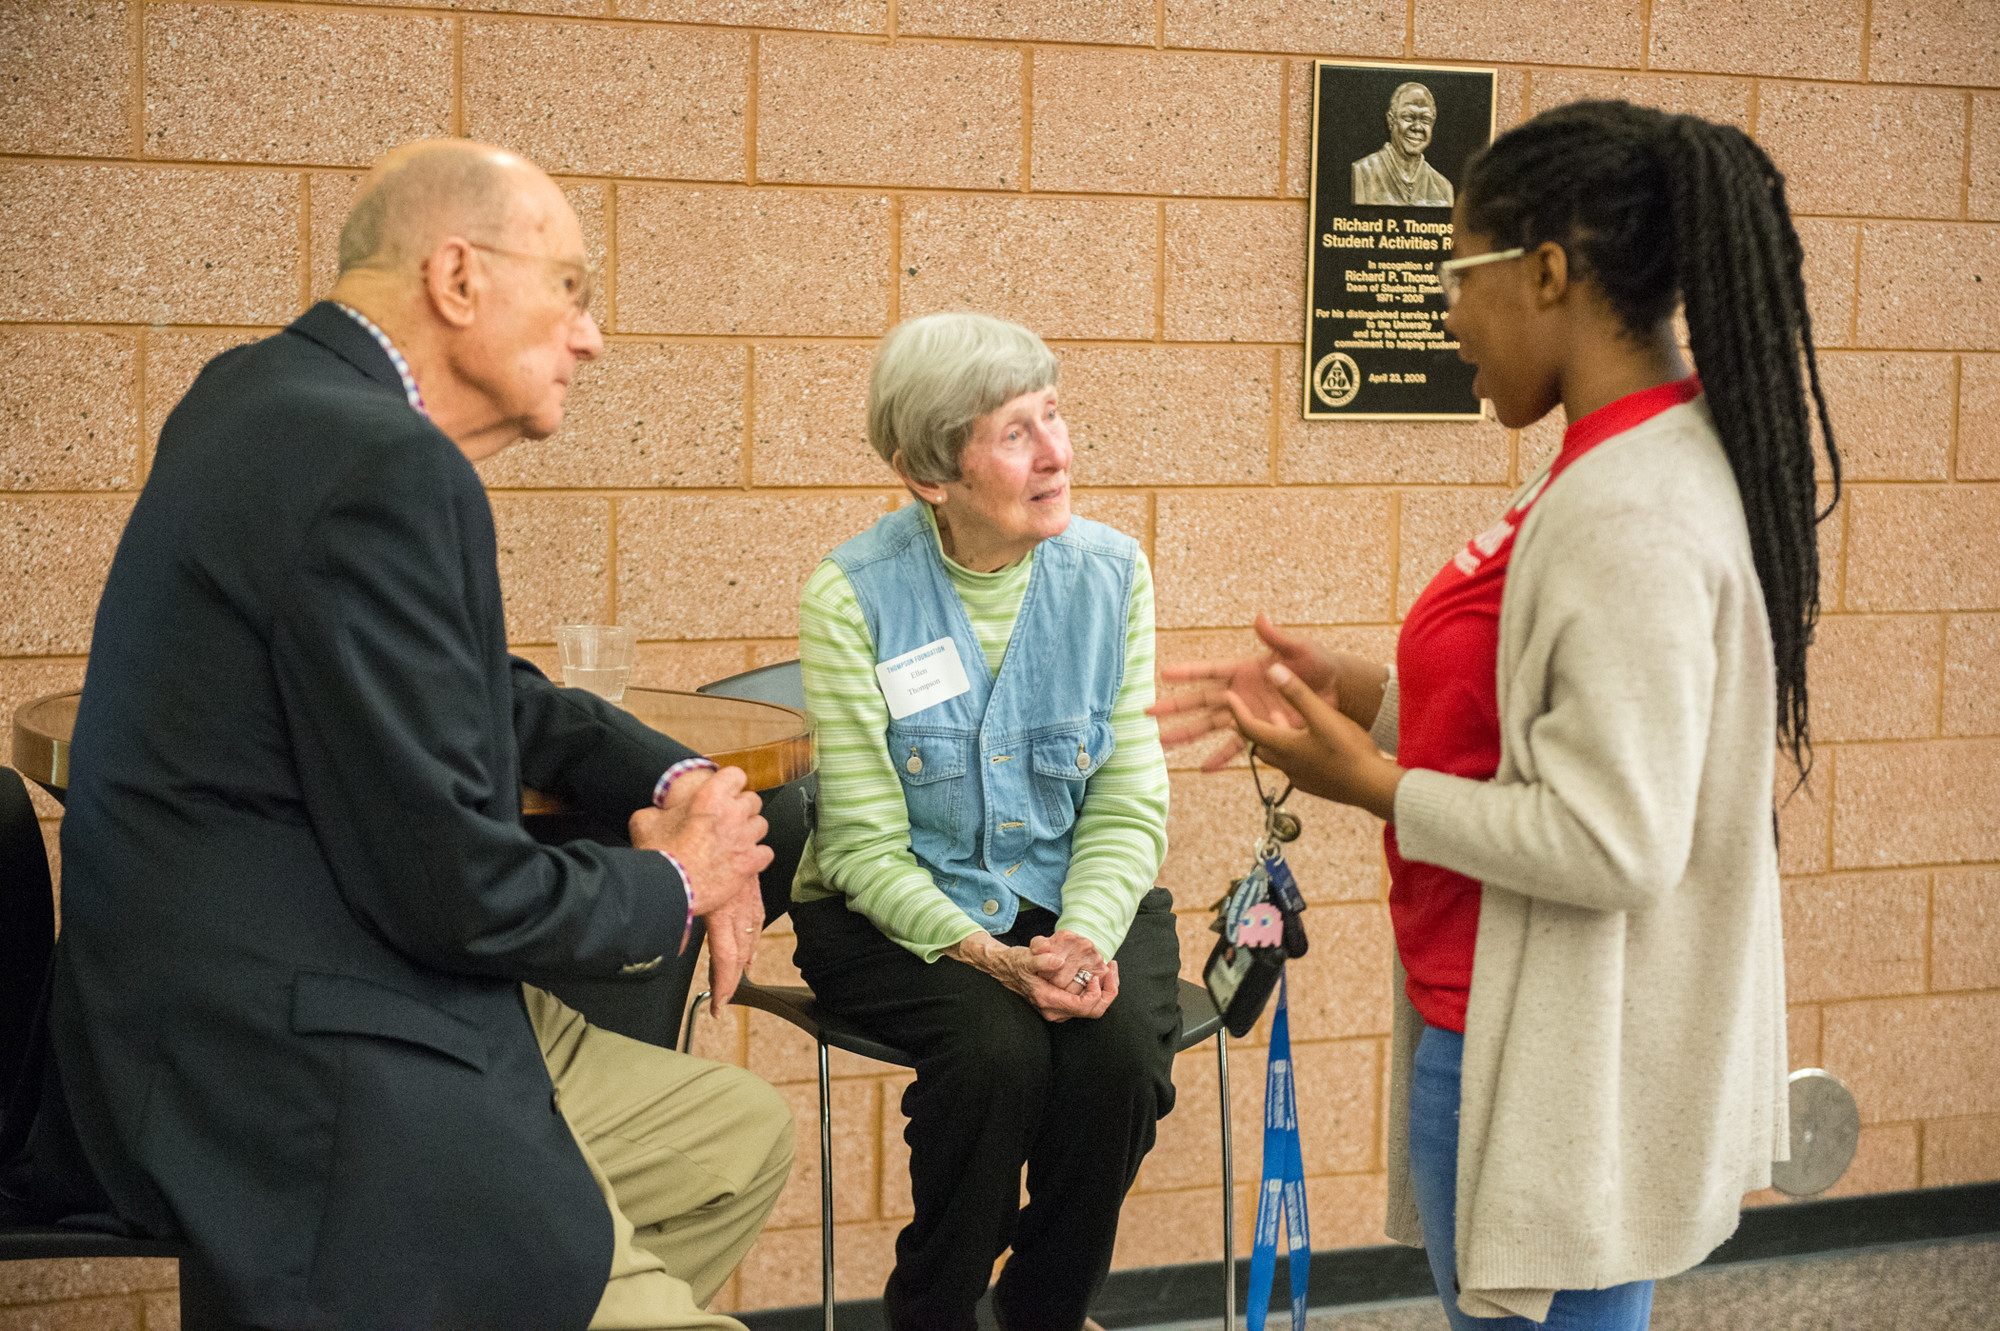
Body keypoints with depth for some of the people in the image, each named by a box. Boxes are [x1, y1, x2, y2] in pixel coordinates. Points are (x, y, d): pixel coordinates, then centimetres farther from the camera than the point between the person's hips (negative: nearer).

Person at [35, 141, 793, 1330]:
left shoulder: (279, 394, 10)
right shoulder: (377, 468, -22)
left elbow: (483, 695, 24)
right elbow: (453, 886, -22)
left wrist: (675, 779, 8)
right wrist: (672, 887, -3)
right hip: (296, 1083, -11)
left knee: (746, 1139, 19)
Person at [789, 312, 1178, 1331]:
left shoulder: (1110, 573, -4)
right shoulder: (854, 598, -14)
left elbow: (1128, 803, -4)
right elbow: (867, 844, -13)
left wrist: (1086, 938, -22)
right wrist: (990, 958, -26)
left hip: (1077, 898, 3)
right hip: (894, 911, -2)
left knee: (1119, 1051, -26)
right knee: (997, 1051, -30)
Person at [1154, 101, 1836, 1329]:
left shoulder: (1628, 522, -24)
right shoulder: (1664, 460, 7)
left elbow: (1609, 841, -26)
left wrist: (1375, 786, -15)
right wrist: (1360, 693, 8)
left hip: (1548, 1081, -10)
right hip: (1558, 1045, 10)